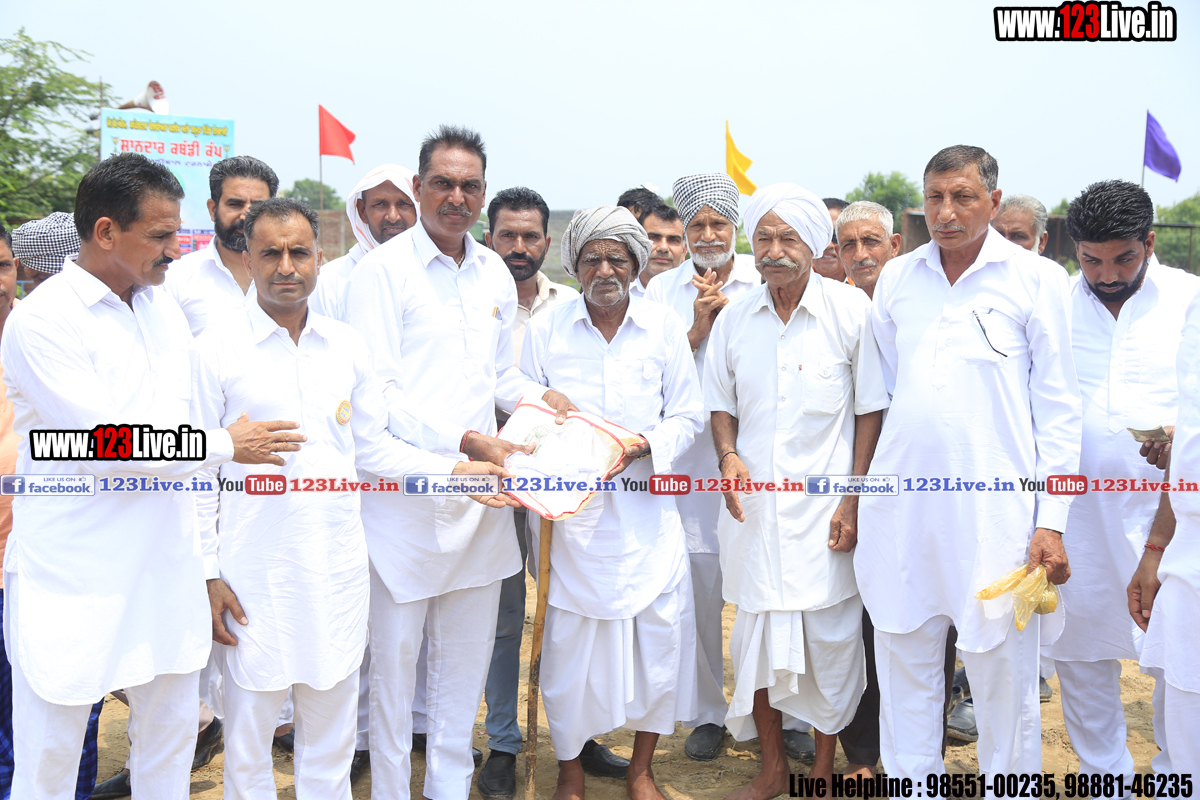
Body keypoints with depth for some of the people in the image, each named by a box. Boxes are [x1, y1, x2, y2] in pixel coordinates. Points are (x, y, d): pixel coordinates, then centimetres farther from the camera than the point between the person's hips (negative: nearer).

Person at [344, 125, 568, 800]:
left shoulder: (496, 274, 12)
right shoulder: (383, 270, -7)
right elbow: (377, 391, -13)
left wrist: (538, 396, 0)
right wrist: (463, 441, -21)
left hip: (479, 492, 6)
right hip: (405, 492, -5)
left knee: (467, 655, 15)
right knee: (395, 651, 6)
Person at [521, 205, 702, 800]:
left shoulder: (664, 326, 4)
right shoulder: (545, 329, 1)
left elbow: (687, 415, 5)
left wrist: (644, 445, -13)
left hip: (647, 512, 1)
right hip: (571, 512, -1)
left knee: (659, 637, 3)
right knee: (570, 643, 4)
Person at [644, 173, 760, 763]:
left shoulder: (764, 283, 5)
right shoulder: (662, 290, 8)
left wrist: (726, 306, -10)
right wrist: (698, 327, -9)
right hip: (690, 459, 1)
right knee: (699, 584, 3)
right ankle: (707, 711, 21)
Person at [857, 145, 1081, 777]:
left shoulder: (1037, 279, 1)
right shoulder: (896, 278, 10)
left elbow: (1057, 408, 0)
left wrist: (1051, 521, -5)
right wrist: (854, 495, 11)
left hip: (993, 511, -3)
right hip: (899, 508, 3)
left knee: (1004, 678, 5)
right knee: (903, 671, 12)